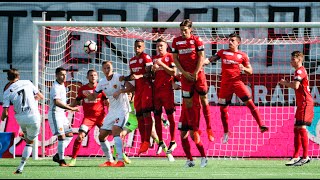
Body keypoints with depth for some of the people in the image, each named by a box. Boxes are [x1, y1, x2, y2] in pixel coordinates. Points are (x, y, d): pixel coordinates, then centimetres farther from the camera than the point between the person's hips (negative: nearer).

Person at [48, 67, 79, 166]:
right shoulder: (55, 87, -18)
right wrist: (71, 108, -34)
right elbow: (56, 102, -31)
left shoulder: (62, 85, 13)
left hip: (61, 113, 10)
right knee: (61, 136, -14)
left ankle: (57, 155, 13)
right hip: (55, 113, -10)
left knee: (69, 135, 10)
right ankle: (61, 160, -10)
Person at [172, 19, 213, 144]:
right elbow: (175, 59, 5)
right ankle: (195, 130, 9)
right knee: (188, 102, 0)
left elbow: (201, 57, -3)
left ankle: (209, 128, 4)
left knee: (204, 99, -2)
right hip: (186, 75, 2)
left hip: (198, 74, -2)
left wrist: (196, 73, -10)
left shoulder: (196, 40, -2)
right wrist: (184, 72, -6)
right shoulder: (176, 41, 4)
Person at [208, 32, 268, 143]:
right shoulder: (223, 52, 10)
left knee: (250, 103, -16)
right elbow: (212, 59, 5)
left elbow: (250, 71, 7)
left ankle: (261, 126, -18)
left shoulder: (243, 55, 5)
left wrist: (244, 69, -15)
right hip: (225, 83, 2)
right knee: (223, 109, 6)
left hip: (237, 82, -2)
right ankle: (226, 133, 23)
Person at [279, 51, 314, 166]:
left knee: (301, 128, -13)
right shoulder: (300, 71, 20)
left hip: (305, 103, -11)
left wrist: (285, 83, -9)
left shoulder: (300, 71, -11)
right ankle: (296, 157, 12)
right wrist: (287, 84, 9)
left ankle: (305, 157, -14)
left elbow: (296, 86, -25)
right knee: (297, 129, 10)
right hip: (301, 104, 11)